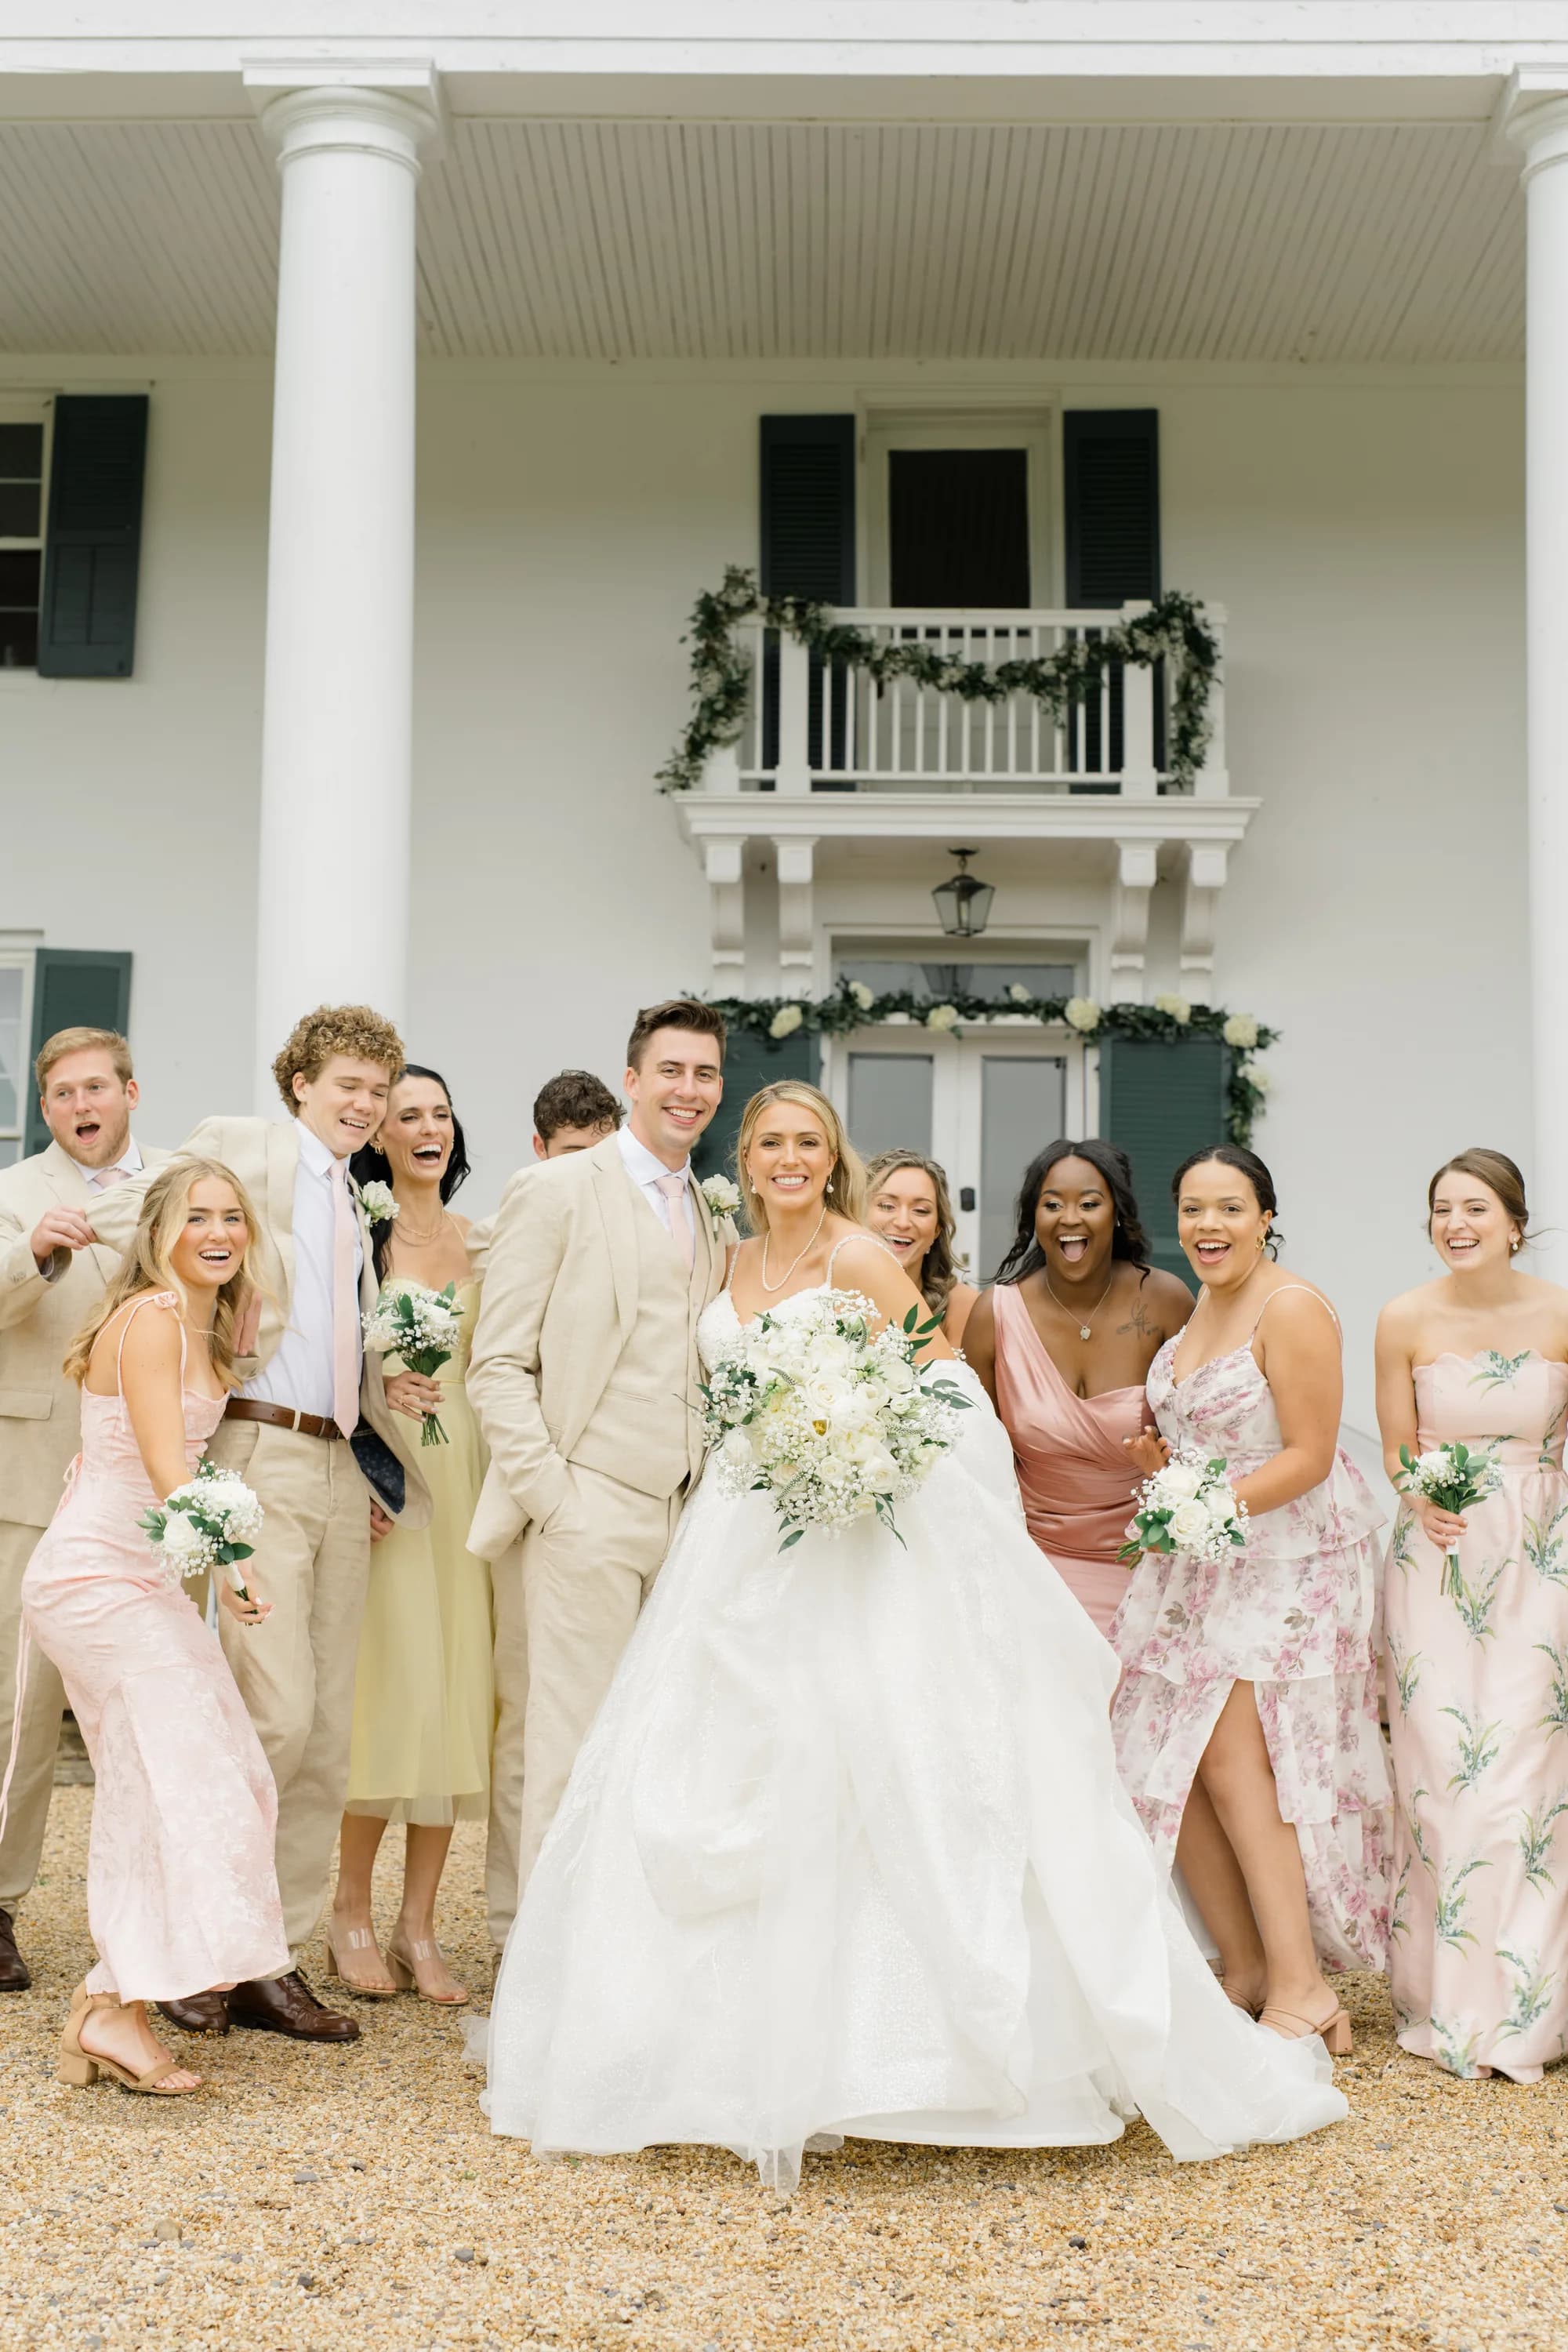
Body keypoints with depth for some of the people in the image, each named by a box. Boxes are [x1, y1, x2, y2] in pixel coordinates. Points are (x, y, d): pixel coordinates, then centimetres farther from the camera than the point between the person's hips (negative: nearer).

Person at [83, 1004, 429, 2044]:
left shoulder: (357, 1209, 24)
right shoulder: (241, 1147, 1)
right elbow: (126, 1213, -8)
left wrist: (391, 1391, 13)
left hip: (340, 1470, 7)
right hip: (258, 1460, -7)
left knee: (329, 1732, 5)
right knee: (276, 1711, -14)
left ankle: (274, 1959, 14)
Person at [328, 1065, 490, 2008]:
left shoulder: (479, 1242, 13)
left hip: (466, 1474, 4)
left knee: (457, 1688, 2)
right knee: (391, 1677, -9)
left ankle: (418, 1927, 10)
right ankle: (351, 1911, 8)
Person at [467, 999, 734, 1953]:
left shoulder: (715, 1220, 17)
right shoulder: (555, 1191, -2)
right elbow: (499, 1365, -6)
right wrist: (546, 1492, -13)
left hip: (683, 1516, 6)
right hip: (584, 1512, -6)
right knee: (570, 1742, -6)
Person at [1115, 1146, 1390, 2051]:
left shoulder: (1292, 1308, -14)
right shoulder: (1200, 1306, 12)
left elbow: (1307, 1456, -17)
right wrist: (1164, 1462, 4)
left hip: (1286, 1564, -8)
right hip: (1199, 1568, 8)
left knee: (1233, 1764, -9)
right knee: (1171, 1769, 4)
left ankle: (1300, 1985, 2)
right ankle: (1245, 1967, 17)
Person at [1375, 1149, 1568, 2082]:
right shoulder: (1406, 1321, -4)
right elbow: (1398, 1450, 5)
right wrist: (1425, 1498, -13)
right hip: (1436, 1558, 1)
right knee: (1440, 1769, -1)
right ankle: (1451, 2001, 14)